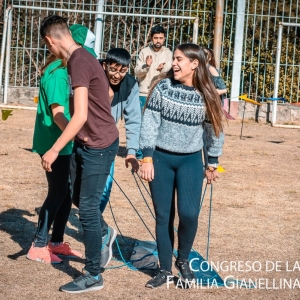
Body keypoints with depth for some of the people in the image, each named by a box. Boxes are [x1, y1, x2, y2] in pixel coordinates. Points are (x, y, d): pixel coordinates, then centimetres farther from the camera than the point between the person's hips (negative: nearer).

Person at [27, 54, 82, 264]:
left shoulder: (64, 71, 9)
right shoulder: (57, 73, -19)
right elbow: (57, 113, -29)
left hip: (62, 142, 9)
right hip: (54, 143, -9)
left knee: (67, 192, 13)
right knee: (57, 193, -4)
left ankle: (56, 243, 23)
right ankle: (38, 247, 4)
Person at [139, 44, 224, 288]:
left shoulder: (207, 96, -5)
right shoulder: (163, 88, -5)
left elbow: (214, 131, 5)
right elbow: (149, 123, -5)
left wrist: (212, 164, 11)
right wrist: (147, 158, -10)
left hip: (191, 160, 0)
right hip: (161, 158, 1)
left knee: (189, 213, -13)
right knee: (163, 216, 3)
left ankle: (183, 260, 12)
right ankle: (165, 270, 14)